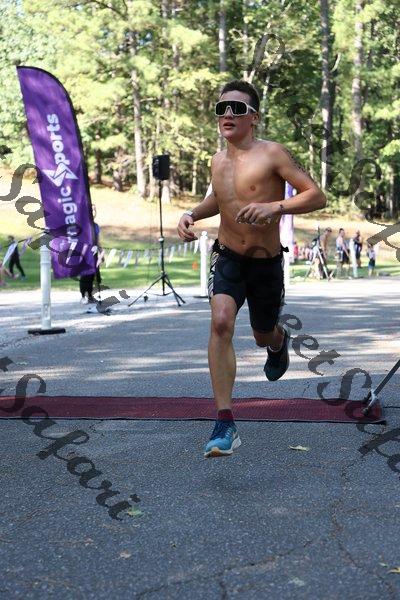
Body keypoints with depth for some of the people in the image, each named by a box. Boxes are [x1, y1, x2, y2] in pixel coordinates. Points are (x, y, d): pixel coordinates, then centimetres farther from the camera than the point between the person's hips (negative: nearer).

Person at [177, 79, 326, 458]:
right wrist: (193, 214, 7)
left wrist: (274, 206, -33)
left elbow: (317, 196, -18)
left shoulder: (271, 153, -13)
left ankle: (279, 342, 59)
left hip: (266, 264, -2)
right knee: (220, 322, -24)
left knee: (263, 337, 16)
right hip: (227, 258, 3)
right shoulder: (218, 160, 4)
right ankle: (225, 424, -24)